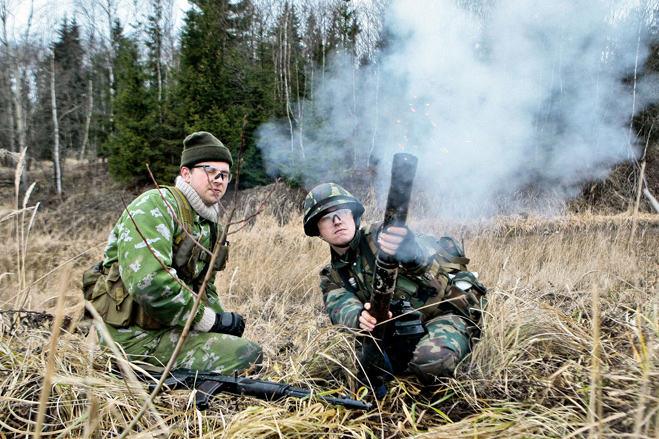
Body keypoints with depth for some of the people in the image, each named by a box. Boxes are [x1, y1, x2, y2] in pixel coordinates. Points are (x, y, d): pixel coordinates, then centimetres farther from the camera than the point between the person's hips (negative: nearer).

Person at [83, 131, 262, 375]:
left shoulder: (209, 224, 15)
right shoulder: (155, 206, -14)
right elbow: (148, 284, -27)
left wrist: (222, 321, 2)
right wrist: (211, 321, -18)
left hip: (164, 327, 9)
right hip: (135, 336, -9)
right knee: (249, 355, -20)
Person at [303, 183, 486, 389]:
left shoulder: (380, 236, -8)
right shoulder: (332, 277, 9)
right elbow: (341, 308, -12)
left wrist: (414, 252, -55)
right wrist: (360, 317, -39)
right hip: (398, 332, 5)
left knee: (431, 359, -33)